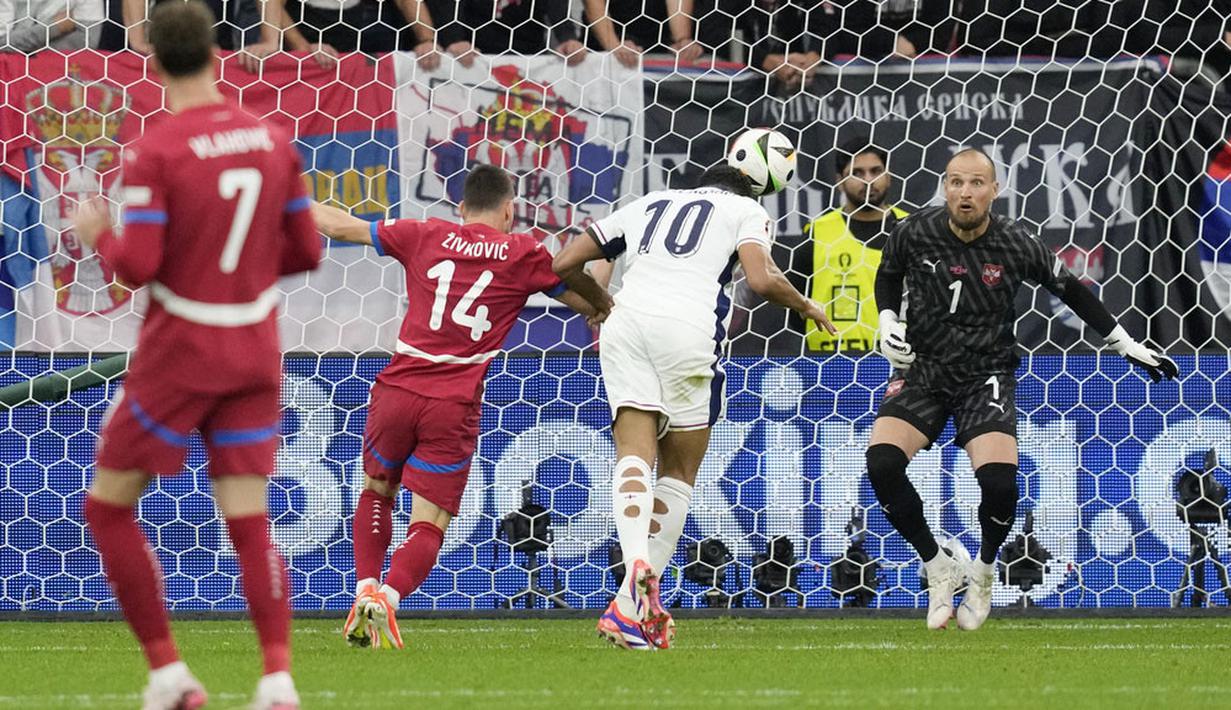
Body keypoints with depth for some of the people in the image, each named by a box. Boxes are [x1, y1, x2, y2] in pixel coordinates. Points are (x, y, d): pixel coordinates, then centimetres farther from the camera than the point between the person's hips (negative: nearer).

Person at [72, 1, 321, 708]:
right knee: (250, 522, 5)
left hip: (179, 357, -5)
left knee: (109, 505, 10)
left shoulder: (156, 151, -15)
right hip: (256, 356, 5)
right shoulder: (273, 140, 1)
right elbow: (306, 252, 6)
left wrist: (98, 233, 1)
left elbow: (138, 266, -19)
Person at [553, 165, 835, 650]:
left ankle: (638, 566, -33)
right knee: (678, 473, 8)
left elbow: (563, 264, 26)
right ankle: (634, 607, -2)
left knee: (633, 458, -5)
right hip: (688, 325, -3)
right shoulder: (745, 210, 19)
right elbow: (762, 280, -1)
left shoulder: (647, 205, 30)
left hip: (625, 320, 3)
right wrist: (806, 307, 19)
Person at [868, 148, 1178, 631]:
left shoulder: (1016, 245, -8)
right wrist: (887, 322, -5)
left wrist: (1128, 347, 9)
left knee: (999, 480, -25)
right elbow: (887, 277, 14)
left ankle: (984, 570, 8)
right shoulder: (914, 233, -7)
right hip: (922, 369, 1)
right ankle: (938, 568, -2)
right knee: (881, 462, -24)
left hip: (986, 377, -1)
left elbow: (1070, 290, 7)